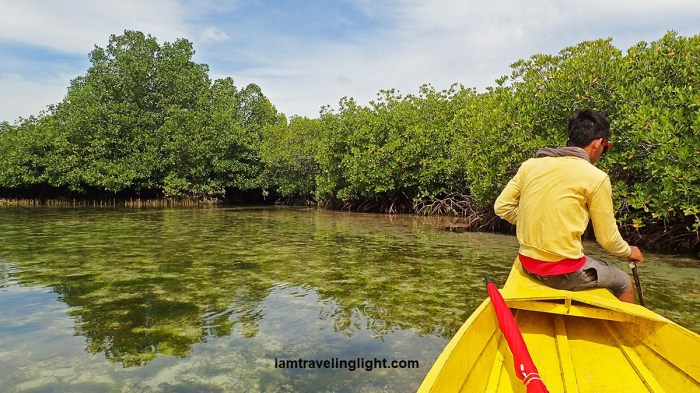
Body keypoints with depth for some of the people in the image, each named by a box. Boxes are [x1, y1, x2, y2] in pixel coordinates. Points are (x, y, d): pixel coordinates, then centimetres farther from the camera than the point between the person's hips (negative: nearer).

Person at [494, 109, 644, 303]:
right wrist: (629, 252, 18)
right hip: (564, 274, -6)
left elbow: (502, 207, 3)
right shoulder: (596, 178, -11)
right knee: (625, 284, 23)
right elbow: (608, 239, -3)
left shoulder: (530, 164, 1)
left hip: (528, 264, 6)